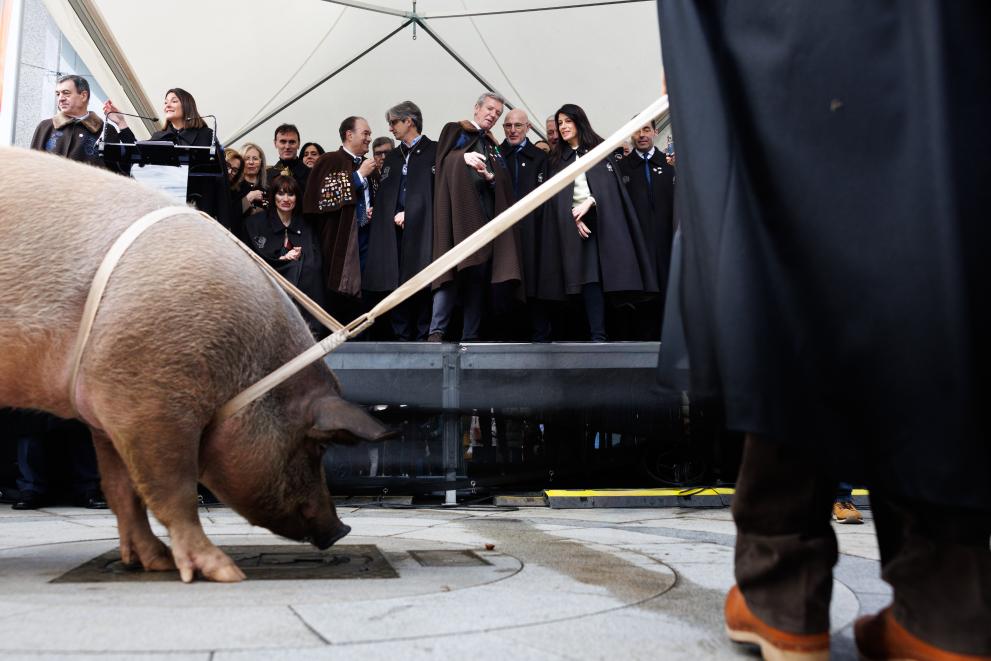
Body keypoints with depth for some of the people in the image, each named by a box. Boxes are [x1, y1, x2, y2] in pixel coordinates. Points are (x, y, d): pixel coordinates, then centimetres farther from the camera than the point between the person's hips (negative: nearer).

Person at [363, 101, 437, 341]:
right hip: (394, 230, 5)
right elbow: (384, 194, 18)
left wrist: (408, 214, -7)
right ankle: (402, 336, 5)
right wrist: (393, 216, -1)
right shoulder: (392, 157, 22)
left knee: (422, 282, -6)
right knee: (395, 282, 0)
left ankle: (424, 336, -1)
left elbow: (435, 191, -3)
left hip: (421, 229, -5)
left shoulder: (434, 151, 5)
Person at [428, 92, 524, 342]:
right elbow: (443, 159, -3)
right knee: (454, 268, -15)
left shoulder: (492, 145, 25)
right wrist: (464, 157, -20)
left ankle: (470, 336, 1)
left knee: (480, 274, 0)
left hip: (486, 216, 5)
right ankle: (436, 331, -16)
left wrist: (491, 177, -5)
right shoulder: (454, 130, 12)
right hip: (460, 210, -5)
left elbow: (503, 184, 16)